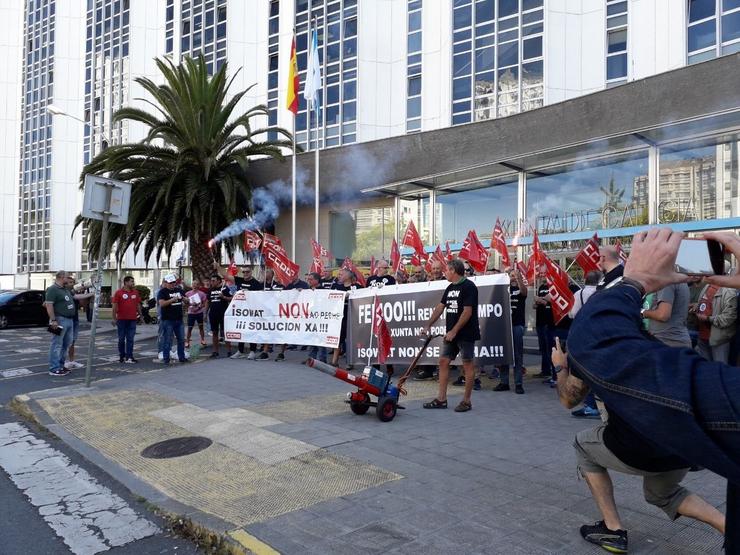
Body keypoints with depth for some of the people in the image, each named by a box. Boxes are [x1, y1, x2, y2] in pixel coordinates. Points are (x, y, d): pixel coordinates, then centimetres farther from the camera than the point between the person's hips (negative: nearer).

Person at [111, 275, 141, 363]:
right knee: (121, 339, 8)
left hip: (132, 319, 3)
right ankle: (121, 356, 20)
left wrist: (140, 315, 13)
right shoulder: (119, 293, -4)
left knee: (130, 339, 2)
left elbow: (138, 305, 15)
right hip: (121, 319, -3)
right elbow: (115, 306, -4)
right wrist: (114, 318, -8)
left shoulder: (135, 292, 8)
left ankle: (129, 357, 4)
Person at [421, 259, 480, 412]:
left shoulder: (469, 287, -12)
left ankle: (466, 401, 8)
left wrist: (454, 331, -20)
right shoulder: (450, 288, 13)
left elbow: (467, 312, -18)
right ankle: (441, 399, 12)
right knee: (443, 362, 6)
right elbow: (440, 307, 15)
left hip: (466, 334, -9)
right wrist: (428, 325, 8)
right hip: (451, 334, 9)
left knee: (468, 365, 0)